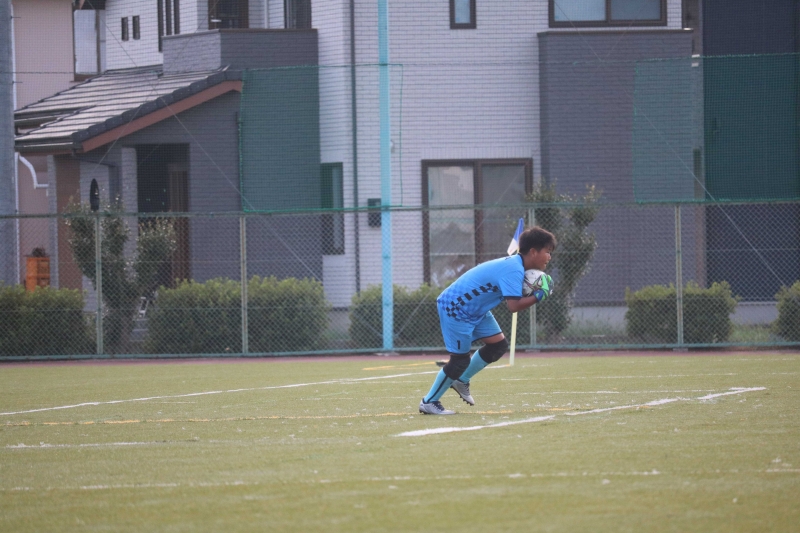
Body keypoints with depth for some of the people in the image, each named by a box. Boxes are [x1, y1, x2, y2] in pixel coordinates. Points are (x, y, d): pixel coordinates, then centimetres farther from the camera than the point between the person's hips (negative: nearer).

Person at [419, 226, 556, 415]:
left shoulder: (516, 265, 5)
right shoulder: (514, 270, -27)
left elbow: (514, 297, 5)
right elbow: (514, 306, -35)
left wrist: (537, 290, -10)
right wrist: (538, 296, -24)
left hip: (476, 309, 10)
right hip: (455, 308, -10)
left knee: (499, 345, 8)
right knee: (460, 359, -5)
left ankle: (461, 381, 23)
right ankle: (429, 402, 7)